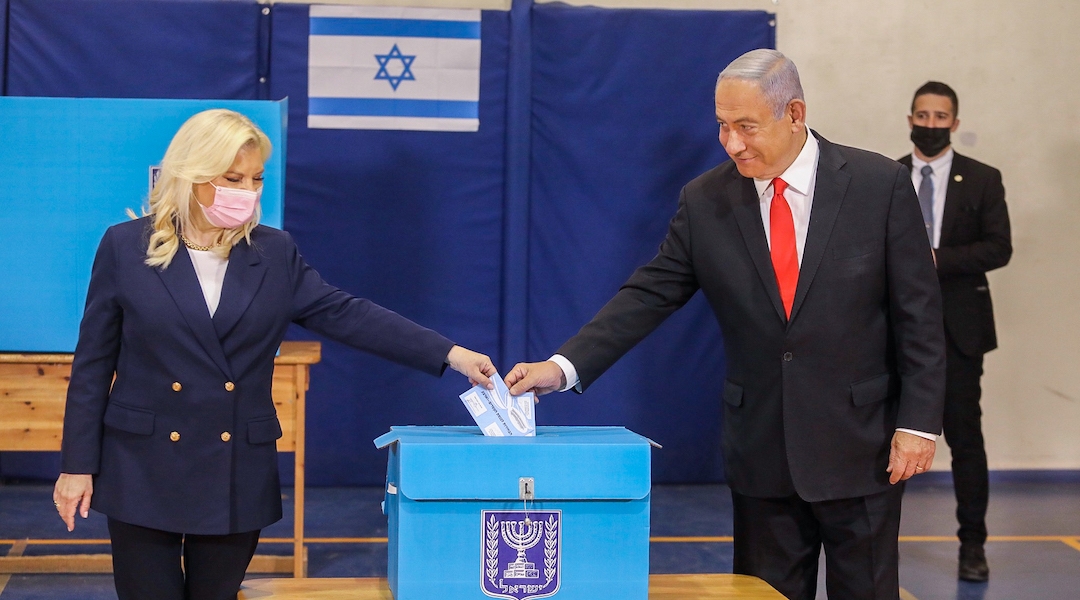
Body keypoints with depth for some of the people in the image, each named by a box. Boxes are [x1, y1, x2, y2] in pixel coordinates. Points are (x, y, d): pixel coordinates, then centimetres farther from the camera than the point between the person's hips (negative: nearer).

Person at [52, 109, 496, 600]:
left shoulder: (274, 253, 4)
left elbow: (345, 314, 0)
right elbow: (93, 363, 0)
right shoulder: (126, 247, -3)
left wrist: (450, 354, -8)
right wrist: (77, 465, -3)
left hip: (236, 478, 2)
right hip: (144, 470, -2)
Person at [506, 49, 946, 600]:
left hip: (860, 448, -2)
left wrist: (918, 422, -9)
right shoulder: (705, 202, 1)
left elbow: (918, 314, -5)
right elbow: (647, 297, -1)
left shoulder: (880, 185, -6)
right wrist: (563, 366, -13)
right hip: (761, 455, 2)